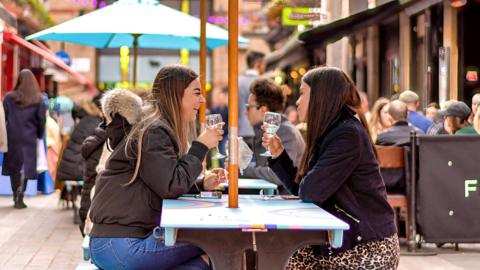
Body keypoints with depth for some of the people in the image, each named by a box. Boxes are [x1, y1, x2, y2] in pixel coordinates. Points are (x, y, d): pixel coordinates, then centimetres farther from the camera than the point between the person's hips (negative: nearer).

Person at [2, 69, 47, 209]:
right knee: (25, 166, 2)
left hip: (12, 137, 1)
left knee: (13, 166, 13)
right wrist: (39, 135, 15)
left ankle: (16, 197, 18)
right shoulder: (38, 100, -1)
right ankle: (20, 195, -12)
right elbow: (41, 120, 0)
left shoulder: (9, 98, 1)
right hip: (28, 138, -1)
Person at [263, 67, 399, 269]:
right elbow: (301, 191, 13)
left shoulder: (348, 135, -18)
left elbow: (311, 192, -22)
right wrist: (278, 153, 8)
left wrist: (310, 181, 0)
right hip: (345, 240, 8)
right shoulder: (330, 133, 11)